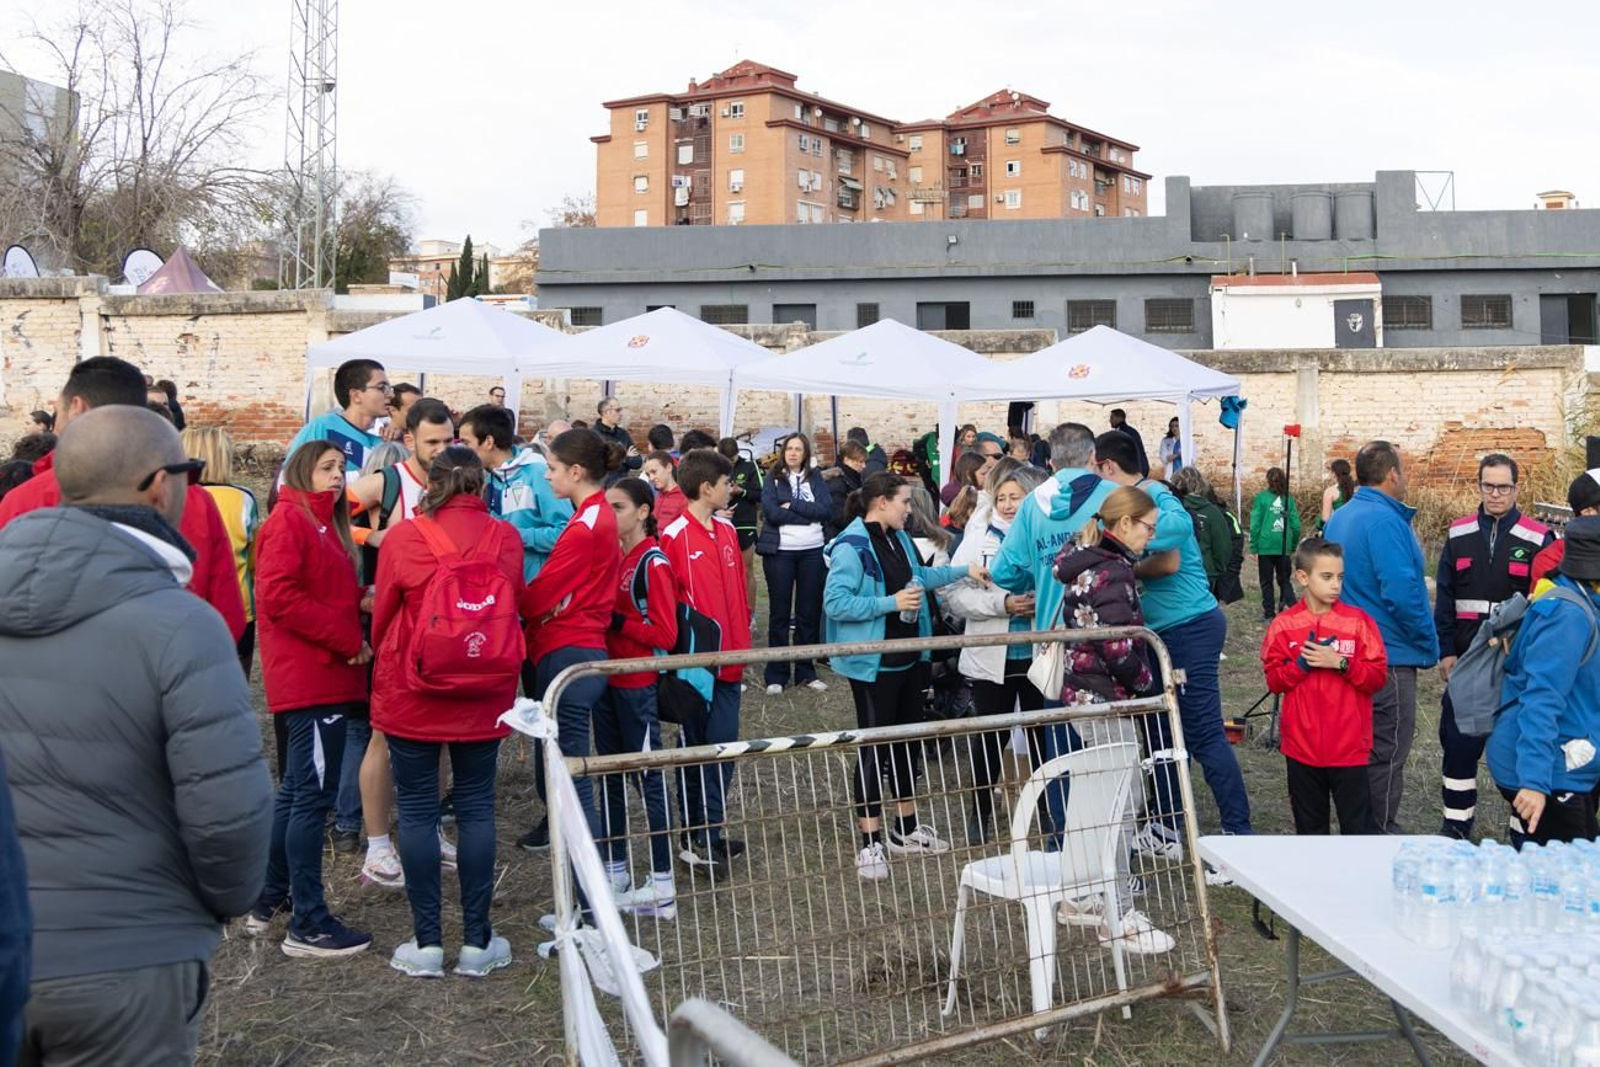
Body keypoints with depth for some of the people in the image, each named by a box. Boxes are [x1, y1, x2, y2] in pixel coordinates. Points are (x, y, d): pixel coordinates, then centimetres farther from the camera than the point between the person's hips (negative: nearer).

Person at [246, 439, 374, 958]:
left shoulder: (323, 523, 19)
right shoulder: (289, 520, -10)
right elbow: (278, 595, -20)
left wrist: (361, 597, -1)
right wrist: (347, 638, -17)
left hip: (326, 675, 10)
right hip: (310, 676, -10)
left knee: (298, 790, 17)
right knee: (314, 794, -7)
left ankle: (270, 902, 29)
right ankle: (308, 925, -2)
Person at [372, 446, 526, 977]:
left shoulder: (403, 538, -9)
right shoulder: (505, 538, -4)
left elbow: (381, 617, 1)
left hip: (411, 694, -2)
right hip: (484, 697, 2)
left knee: (417, 809, 7)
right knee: (476, 808, 10)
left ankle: (426, 942, 11)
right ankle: (477, 941, 14)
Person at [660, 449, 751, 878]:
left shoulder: (727, 530, 10)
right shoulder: (674, 536, -13)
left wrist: (742, 640, 13)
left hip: (728, 659, 7)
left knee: (723, 747, 9)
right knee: (696, 747, 2)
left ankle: (708, 832, 19)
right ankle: (697, 839, 9)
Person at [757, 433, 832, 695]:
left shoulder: (816, 477, 8)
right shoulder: (773, 478, 3)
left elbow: (826, 509, -6)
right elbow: (771, 512, -12)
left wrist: (793, 505, -12)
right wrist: (809, 514, -10)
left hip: (812, 551, 2)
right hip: (780, 551, -2)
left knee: (810, 612, 6)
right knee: (779, 613, 2)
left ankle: (805, 671, 16)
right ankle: (776, 675, 7)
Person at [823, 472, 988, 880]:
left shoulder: (898, 538, 7)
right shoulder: (851, 546, -19)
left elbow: (919, 576, 26)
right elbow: (835, 602, -25)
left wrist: (964, 570, 19)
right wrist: (892, 603, -25)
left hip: (909, 658, 9)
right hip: (873, 664, -9)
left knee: (909, 740, 17)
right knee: (875, 747, -2)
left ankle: (906, 830, 32)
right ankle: (871, 843, 8)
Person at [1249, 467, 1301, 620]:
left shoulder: (1261, 498, -5)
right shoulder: (1288, 499, 3)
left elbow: (1255, 524, -6)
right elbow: (1296, 525, 4)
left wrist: (1253, 548, -1)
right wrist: (1293, 547, 14)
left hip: (1266, 546, -3)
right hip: (1284, 548, 3)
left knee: (1266, 582, 8)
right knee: (1284, 580, 13)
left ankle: (1269, 614, 10)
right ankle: (1293, 608, -3)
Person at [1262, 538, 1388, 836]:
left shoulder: (1358, 621, -2)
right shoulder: (1285, 624, 0)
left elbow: (1378, 677, -4)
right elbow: (1274, 680, 1)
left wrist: (1341, 663, -17)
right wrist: (1301, 663, -15)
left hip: (1349, 747, -1)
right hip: (1302, 747, 2)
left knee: (1358, 827, 3)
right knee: (1310, 828, 14)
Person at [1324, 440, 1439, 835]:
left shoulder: (1340, 517, 11)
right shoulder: (1385, 520, -20)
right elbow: (1402, 593, -26)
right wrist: (1428, 643, -13)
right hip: (1390, 655, -10)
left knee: (1363, 749, 17)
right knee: (1387, 753, -1)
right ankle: (1381, 835, 5)